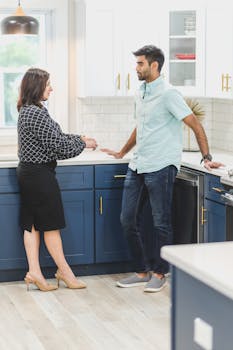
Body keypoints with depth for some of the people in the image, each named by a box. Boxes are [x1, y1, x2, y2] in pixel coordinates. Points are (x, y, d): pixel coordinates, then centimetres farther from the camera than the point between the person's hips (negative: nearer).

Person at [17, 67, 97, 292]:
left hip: (27, 172, 10)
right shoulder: (37, 114, -20)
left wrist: (80, 138, 11)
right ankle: (64, 271, 13)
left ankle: (34, 271, 11)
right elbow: (57, 145, -18)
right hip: (40, 174, -10)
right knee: (51, 224, 2)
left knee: (31, 224, 8)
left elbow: (55, 138, 17)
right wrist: (83, 144, -4)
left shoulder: (26, 111, 12)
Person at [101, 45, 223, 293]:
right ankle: (142, 271, 20)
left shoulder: (167, 94, -11)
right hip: (137, 167, 8)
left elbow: (196, 126, -12)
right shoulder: (140, 93, 14)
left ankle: (159, 273, 15)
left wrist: (207, 158, -16)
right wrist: (122, 153, 34)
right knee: (128, 220, 8)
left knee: (161, 223, 2)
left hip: (160, 167, -8)